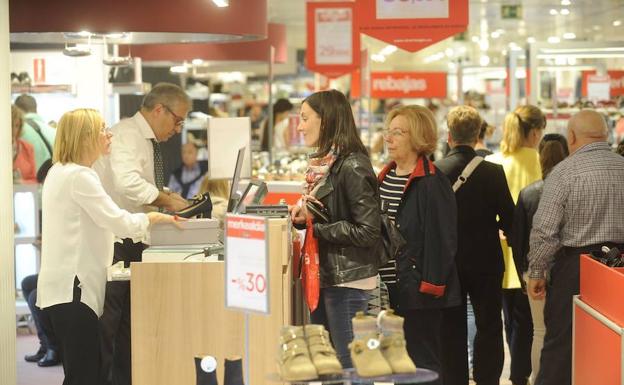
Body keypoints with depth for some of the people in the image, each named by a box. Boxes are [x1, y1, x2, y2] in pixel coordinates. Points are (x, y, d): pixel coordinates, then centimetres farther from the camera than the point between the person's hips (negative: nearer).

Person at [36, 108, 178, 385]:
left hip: (63, 287, 10)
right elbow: (118, 221, -19)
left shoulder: (59, 172, 16)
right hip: (72, 289, -10)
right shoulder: (79, 177, -16)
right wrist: (155, 218, -4)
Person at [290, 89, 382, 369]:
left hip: (348, 282, -9)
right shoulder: (322, 163, 12)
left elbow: (368, 232, -20)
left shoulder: (352, 167, -15)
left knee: (348, 367, -2)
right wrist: (301, 214, -2)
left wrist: (314, 225, -18)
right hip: (324, 276, 9)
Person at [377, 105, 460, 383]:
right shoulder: (385, 177, 13)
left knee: (422, 362, -1)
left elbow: (441, 238, -16)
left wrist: (430, 285, -19)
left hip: (416, 288, -8)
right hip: (388, 288, 8)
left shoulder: (432, 183, -12)